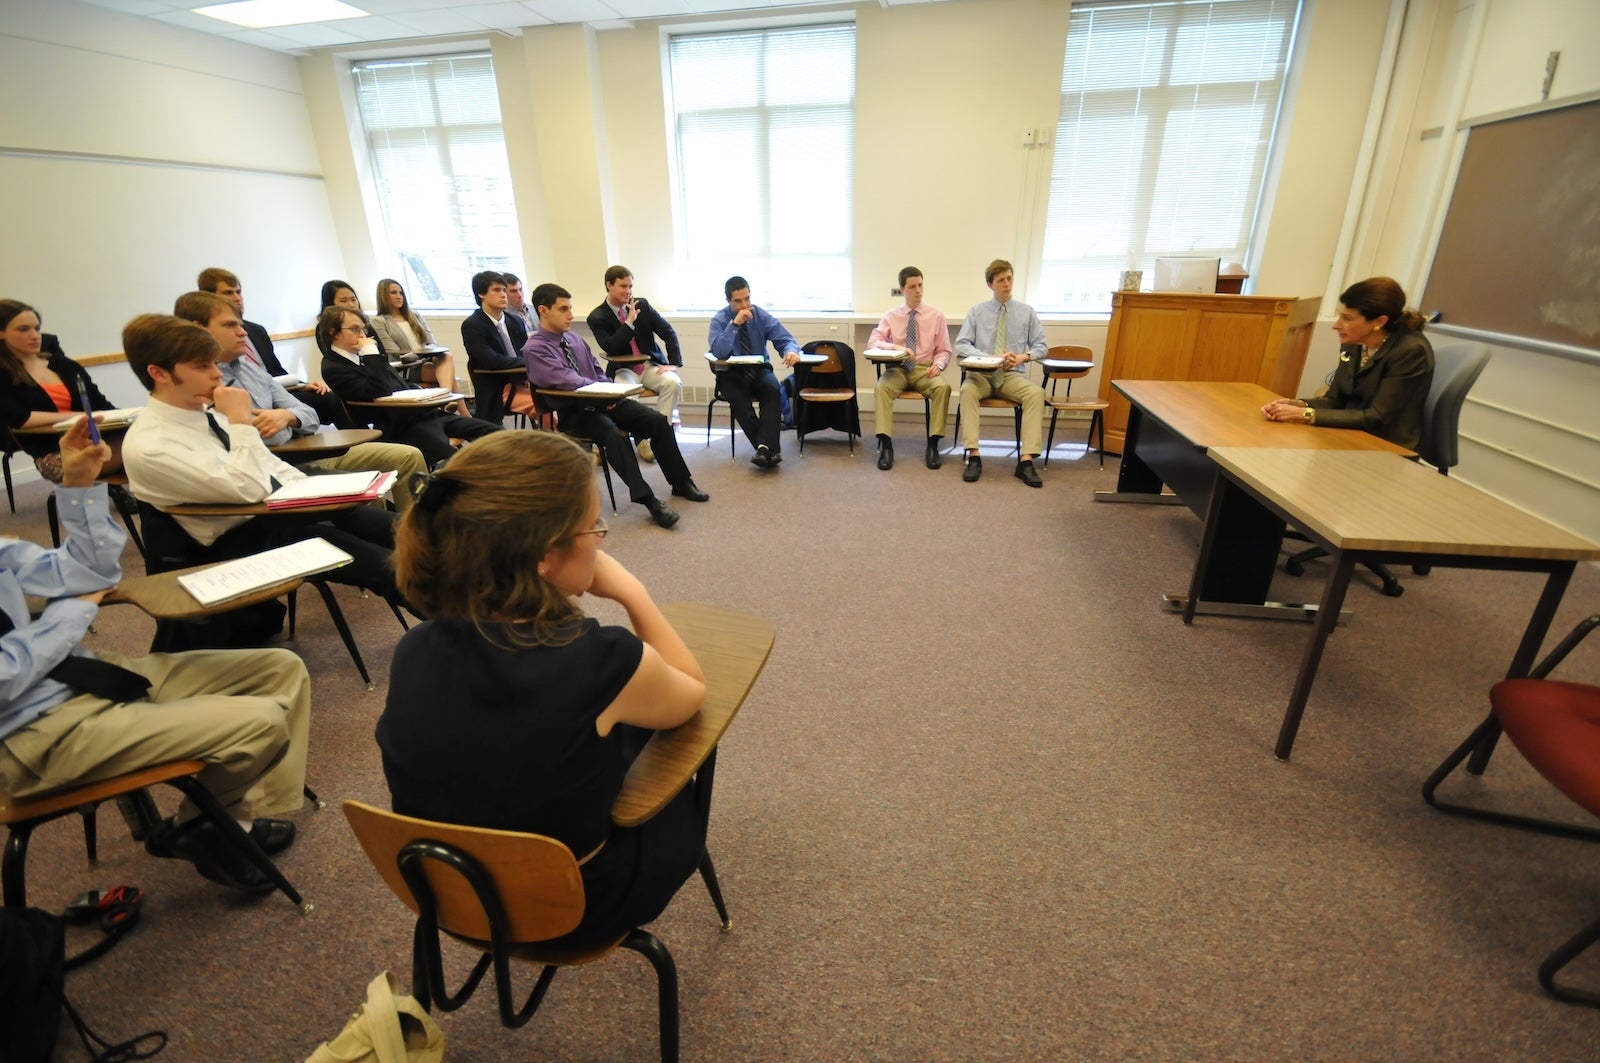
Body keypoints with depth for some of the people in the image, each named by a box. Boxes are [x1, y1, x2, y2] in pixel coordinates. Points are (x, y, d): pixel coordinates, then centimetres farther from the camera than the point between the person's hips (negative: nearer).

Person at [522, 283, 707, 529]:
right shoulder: (534, 349, -12)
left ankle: (681, 483, 0)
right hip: (573, 413, -7)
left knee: (657, 420, -10)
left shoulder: (573, 338, 11)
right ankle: (648, 500, -32)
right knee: (613, 434, -36)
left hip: (601, 401, 7)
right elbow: (571, 382, -22)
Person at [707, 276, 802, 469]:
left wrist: (791, 350, -29)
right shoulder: (719, 319, -5)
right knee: (739, 399, -34)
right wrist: (734, 324, -26)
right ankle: (771, 448, -33)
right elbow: (718, 352, -20)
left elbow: (786, 340, -5)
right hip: (732, 373, -1)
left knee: (772, 389, -33)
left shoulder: (762, 316, 0)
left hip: (759, 370, 2)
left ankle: (764, 447, -40)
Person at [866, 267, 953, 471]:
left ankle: (933, 445, -25)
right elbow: (873, 341, -4)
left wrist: (938, 364, -15)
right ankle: (886, 445, -31)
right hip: (897, 368, 0)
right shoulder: (891, 315, 6)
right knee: (881, 387, -33)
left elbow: (944, 351, 8)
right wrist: (895, 347, -22)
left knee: (943, 387, -32)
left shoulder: (936, 314, 6)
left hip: (925, 370, 0)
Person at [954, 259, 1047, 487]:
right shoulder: (976, 311, 8)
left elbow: (1041, 345, 10)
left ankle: (1026, 460, -34)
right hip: (982, 373, -1)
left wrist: (1024, 357, -13)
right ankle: (973, 456, -37)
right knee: (967, 389, -35)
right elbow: (961, 345, -1)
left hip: (1013, 375, 1)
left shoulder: (1027, 311, 10)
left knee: (1036, 393, -31)